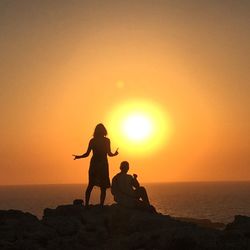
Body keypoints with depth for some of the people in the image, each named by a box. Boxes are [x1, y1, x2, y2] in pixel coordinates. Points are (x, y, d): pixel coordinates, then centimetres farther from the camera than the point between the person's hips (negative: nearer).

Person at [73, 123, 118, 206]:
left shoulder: (92, 140, 3)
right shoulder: (106, 140, -3)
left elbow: (87, 154, 0)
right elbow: (109, 154, -8)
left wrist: (78, 157, 16)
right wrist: (115, 154, 13)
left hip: (94, 164, 3)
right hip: (103, 164, -3)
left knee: (91, 185, 11)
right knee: (103, 187, 3)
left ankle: (86, 204, 4)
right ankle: (101, 205, -4)